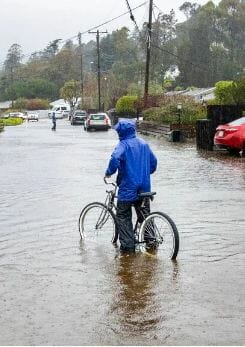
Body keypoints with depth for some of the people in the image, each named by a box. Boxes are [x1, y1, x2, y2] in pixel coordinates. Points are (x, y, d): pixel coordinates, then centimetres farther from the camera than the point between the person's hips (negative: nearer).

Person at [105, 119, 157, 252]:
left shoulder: (123, 144, -11)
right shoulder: (144, 143, 10)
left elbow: (115, 159, -29)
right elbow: (153, 161, 15)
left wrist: (109, 172, -14)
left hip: (128, 187, -6)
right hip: (144, 187, 7)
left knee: (123, 216, 3)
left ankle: (128, 245, -2)